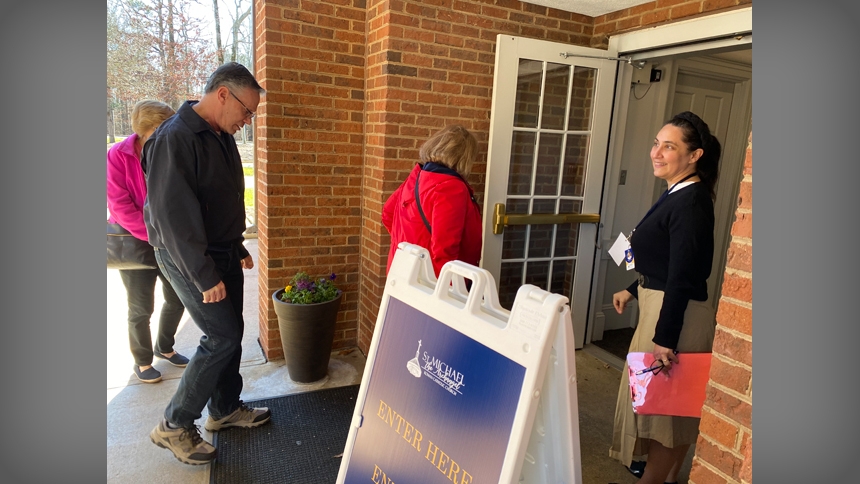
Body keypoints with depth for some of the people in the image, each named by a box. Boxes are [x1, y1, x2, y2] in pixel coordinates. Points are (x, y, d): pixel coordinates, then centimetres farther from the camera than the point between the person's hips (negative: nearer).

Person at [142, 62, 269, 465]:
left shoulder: (222, 137, 8)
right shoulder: (174, 139, -21)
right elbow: (174, 216, -24)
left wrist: (238, 248, 20)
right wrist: (205, 278, -23)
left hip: (223, 252, 9)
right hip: (188, 258, -8)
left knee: (230, 333, 13)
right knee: (223, 337, -7)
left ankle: (225, 409, 31)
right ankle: (174, 425, 10)